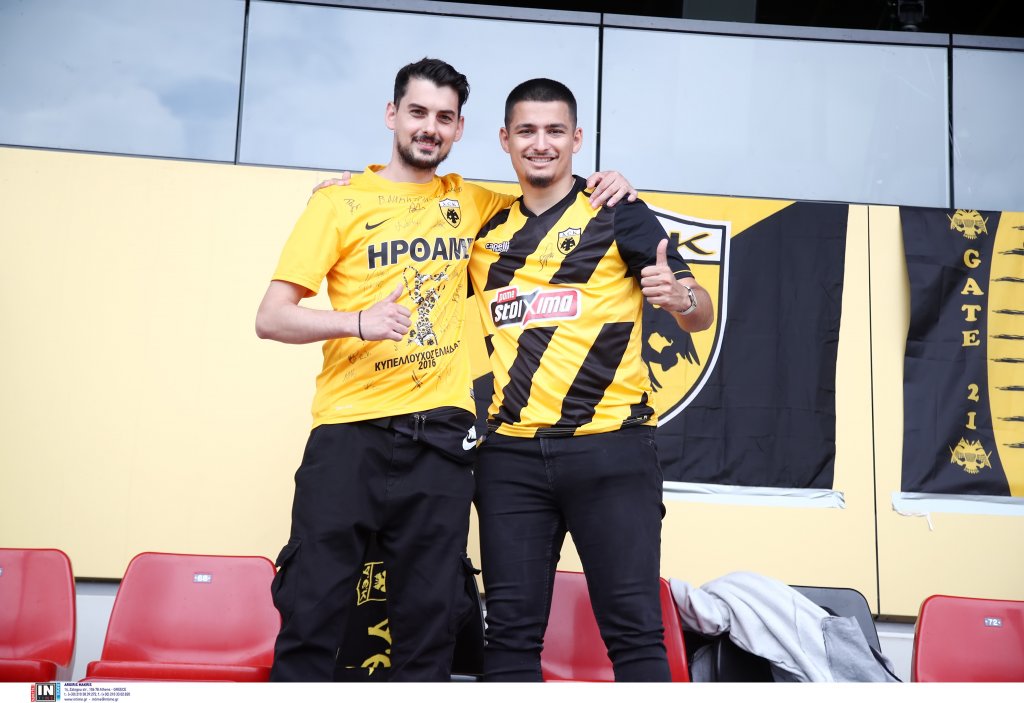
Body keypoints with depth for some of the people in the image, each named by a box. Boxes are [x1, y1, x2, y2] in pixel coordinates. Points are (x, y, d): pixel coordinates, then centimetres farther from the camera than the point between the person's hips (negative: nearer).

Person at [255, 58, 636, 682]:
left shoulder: (469, 203, 13)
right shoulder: (341, 202, 2)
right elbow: (271, 318, -2)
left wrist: (601, 189, 10)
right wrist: (358, 320, -21)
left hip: (441, 439, 3)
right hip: (350, 434, -3)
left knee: (430, 624, 8)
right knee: (311, 613, -2)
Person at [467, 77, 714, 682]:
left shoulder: (617, 212, 4)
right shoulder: (484, 228, 14)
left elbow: (702, 316, 2)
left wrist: (680, 296, -23)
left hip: (611, 449, -3)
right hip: (510, 454, 4)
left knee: (633, 626, -4)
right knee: (512, 629, 5)